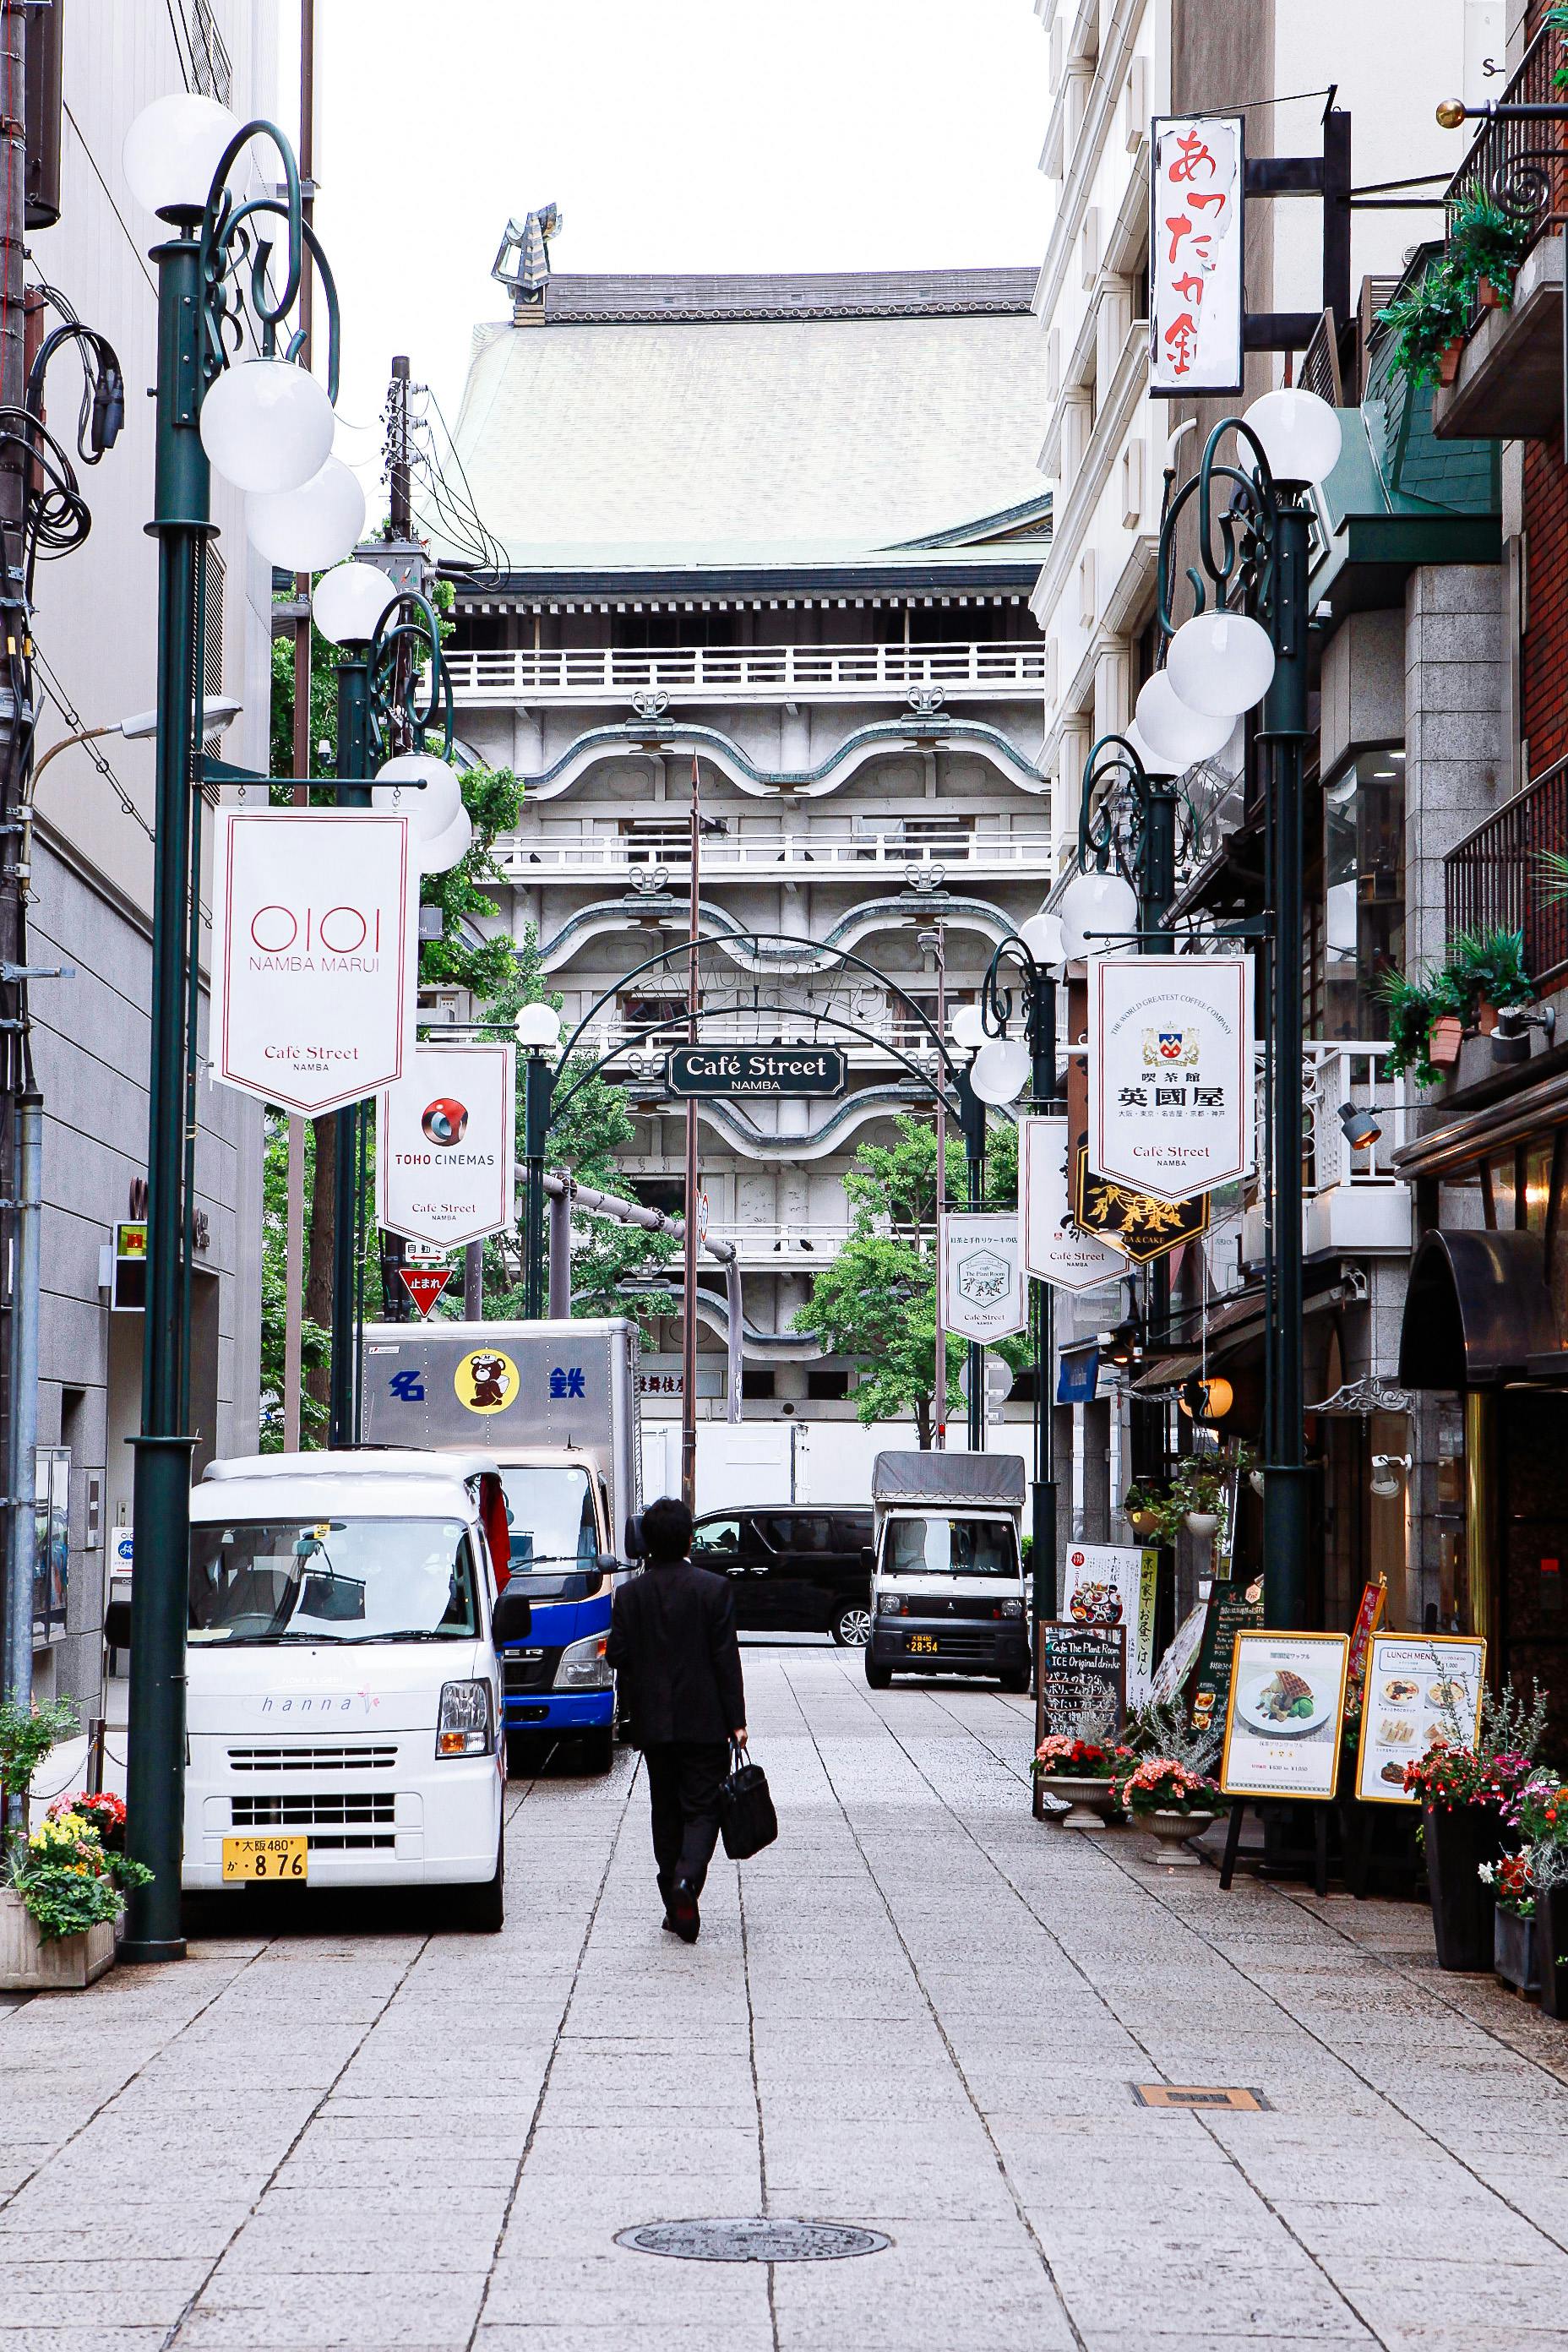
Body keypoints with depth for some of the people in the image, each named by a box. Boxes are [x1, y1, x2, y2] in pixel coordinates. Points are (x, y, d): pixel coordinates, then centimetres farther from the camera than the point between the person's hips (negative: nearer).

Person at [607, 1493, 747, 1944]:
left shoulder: (629, 1594, -1)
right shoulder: (712, 1589, -7)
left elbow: (618, 1656, -2)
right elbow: (726, 1658, -8)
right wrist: (736, 1720, -4)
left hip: (653, 1722, 2)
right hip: (704, 1721, -2)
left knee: (666, 1812, 12)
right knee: (702, 1809, 1)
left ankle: (674, 1906, 12)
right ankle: (687, 1879, -24)